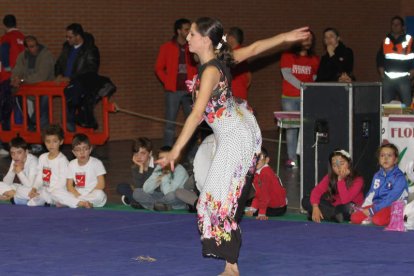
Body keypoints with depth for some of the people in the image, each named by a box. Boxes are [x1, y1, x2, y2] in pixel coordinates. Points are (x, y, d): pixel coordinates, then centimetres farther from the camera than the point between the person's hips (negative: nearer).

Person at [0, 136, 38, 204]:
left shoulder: (33, 161, -20)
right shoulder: (14, 161, -1)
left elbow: (30, 185, -24)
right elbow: (6, 183, -5)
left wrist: (19, 172, -22)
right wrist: (13, 170, -19)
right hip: (21, 188, 6)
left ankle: (12, 195, -17)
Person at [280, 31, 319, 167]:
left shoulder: (314, 60, 13)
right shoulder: (287, 56, 6)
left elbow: (316, 79, 14)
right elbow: (287, 74, -5)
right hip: (290, 98, -1)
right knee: (291, 128, -4)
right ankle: (292, 159, -2)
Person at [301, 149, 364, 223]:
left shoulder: (357, 180, -18)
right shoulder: (330, 177, -3)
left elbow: (345, 200, -29)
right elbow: (316, 191, -14)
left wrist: (341, 180, -31)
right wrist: (315, 208, -30)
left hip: (352, 211, -5)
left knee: (347, 207, -42)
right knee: (306, 200, -12)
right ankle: (335, 216, -22)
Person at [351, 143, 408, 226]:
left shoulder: (399, 177, -10)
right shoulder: (377, 176, 12)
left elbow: (391, 199, -16)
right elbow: (371, 195, 13)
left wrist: (372, 210, -18)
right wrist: (364, 209, -3)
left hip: (393, 207, -6)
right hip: (376, 205, 6)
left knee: (378, 220, -36)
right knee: (355, 217, -14)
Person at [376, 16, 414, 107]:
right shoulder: (386, 40, 13)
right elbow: (380, 59, 17)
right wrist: (382, 74, 7)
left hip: (404, 78, -4)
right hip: (388, 79, 4)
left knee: (407, 105, -7)